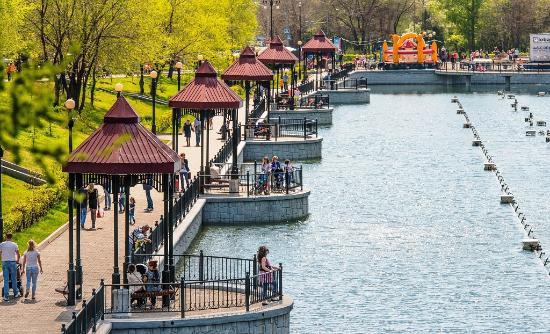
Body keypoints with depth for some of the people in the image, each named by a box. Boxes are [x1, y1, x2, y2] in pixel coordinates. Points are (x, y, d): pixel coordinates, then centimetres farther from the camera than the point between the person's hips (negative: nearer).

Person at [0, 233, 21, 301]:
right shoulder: (14, 245, -3)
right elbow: (18, 254, 1)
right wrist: (17, 261, 19)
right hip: (12, 262, 0)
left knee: (6, 280, 0)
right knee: (14, 279, 13)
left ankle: (6, 296, -4)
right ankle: (16, 293, 23)